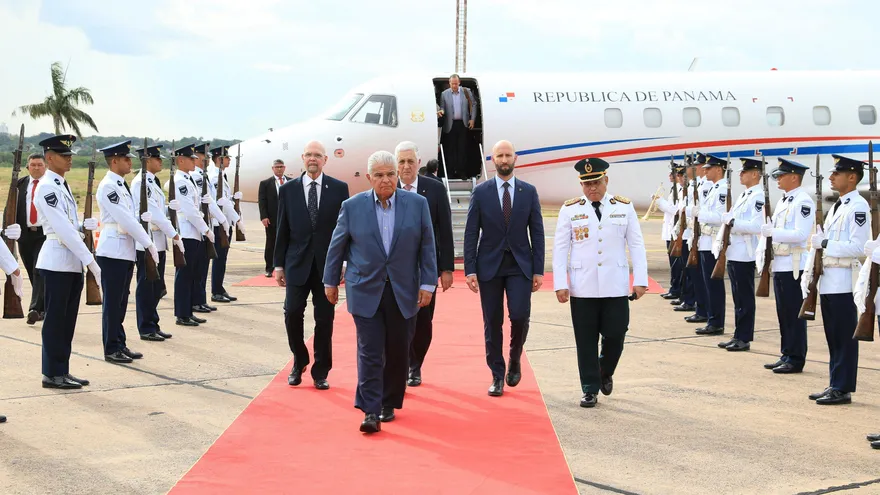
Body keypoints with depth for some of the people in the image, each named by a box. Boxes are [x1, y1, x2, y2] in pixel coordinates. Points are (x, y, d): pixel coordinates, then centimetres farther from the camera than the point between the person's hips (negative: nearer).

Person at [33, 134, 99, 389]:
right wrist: (89, 259, -21)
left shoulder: (62, 185, 16)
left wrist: (84, 224, 0)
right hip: (57, 261, -9)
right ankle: (52, 374, 6)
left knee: (67, 319, 12)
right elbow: (62, 228, -20)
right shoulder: (46, 187, -13)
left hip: (72, 261, 9)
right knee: (55, 319, -1)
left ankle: (62, 371, 18)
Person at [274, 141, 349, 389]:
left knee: (325, 319, 3)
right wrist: (278, 264, 4)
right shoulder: (288, 189, 5)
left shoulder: (339, 188, 2)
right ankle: (299, 362, 18)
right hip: (297, 263, 1)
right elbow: (282, 230, 6)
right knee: (292, 313, -6)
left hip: (327, 264, 0)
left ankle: (320, 372, 15)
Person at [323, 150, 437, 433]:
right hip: (366, 292, -1)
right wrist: (330, 282, 11)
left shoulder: (417, 204, 2)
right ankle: (371, 411, -6)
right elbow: (337, 247, 8)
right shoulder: (352, 206, 1)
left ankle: (389, 404, 22)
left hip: (403, 292, 1)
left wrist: (428, 284, -1)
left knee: (397, 351, 7)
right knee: (370, 352, -6)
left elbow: (427, 247, 4)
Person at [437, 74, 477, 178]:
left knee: (462, 149, 2)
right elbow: (442, 107, 8)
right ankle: (450, 172, 7)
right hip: (450, 125, 0)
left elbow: (473, 104, 10)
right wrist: (441, 111, -16)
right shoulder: (444, 94, 3)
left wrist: (472, 119, 4)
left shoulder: (466, 91, 3)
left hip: (463, 124, 0)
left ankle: (462, 172, 8)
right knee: (450, 149, 2)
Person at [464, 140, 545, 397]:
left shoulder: (529, 192, 4)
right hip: (489, 266, 0)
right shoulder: (481, 192, 1)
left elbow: (537, 232, 4)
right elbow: (471, 233, 0)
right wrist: (470, 270, -7)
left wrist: (538, 270, -2)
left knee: (520, 316, -13)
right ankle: (497, 376, 14)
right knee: (492, 322, 3)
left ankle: (515, 360, 15)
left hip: (520, 265, 0)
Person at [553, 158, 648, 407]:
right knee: (586, 341, 3)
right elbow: (560, 248, 1)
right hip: (582, 289, -1)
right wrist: (560, 284, -6)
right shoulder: (569, 210, 1)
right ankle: (590, 389, 14)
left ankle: (605, 373, 31)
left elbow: (636, 246, 5)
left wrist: (640, 280, -2)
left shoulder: (624, 207, 4)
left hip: (615, 287, 1)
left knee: (615, 335, 3)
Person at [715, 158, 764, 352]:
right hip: (734, 254, 10)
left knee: (745, 299, -3)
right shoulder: (743, 196, 18)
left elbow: (756, 226, -24)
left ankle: (744, 339, 2)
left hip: (745, 256, -10)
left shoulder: (758, 197, -13)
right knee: (739, 298, 13)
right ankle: (738, 336, 19)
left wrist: (732, 223, -20)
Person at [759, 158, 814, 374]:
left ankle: (796, 359, 3)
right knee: (783, 313, 13)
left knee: (794, 314, -3)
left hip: (794, 266, -9)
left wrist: (774, 232, -26)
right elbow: (771, 229, 20)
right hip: (779, 265, 9)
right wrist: (761, 251, 7)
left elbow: (801, 234, -22)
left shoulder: (803, 202, -12)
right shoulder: (783, 201, 17)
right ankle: (786, 355, 21)